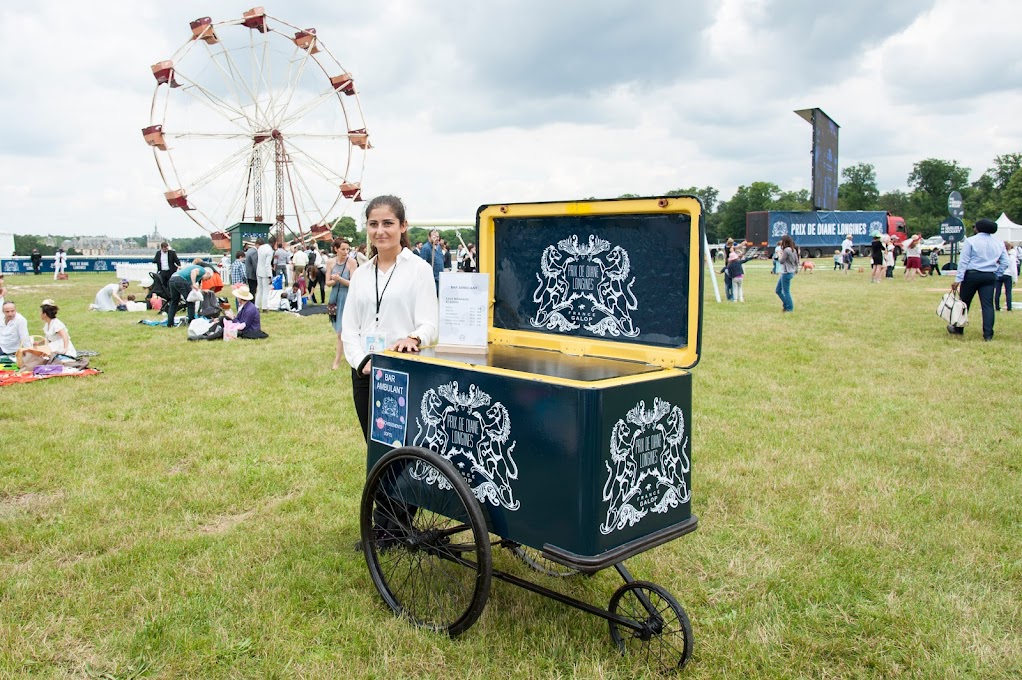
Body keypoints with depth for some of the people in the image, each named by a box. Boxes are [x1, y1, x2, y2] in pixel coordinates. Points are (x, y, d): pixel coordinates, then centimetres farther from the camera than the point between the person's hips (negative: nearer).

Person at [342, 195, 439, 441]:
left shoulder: (419, 268, -2)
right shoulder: (360, 274, 13)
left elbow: (429, 323, -9)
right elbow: (348, 327, 10)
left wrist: (413, 338, -31)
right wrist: (361, 362, -6)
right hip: (364, 373, 5)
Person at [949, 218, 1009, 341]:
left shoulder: (970, 241, -6)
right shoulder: (999, 243, 9)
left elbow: (963, 261, -9)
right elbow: (1005, 263, 7)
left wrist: (958, 279, -11)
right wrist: (996, 276, 14)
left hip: (972, 275, -3)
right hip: (989, 277, 3)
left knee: (964, 303, 10)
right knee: (988, 305, 1)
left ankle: (958, 329, 23)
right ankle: (988, 335, -3)